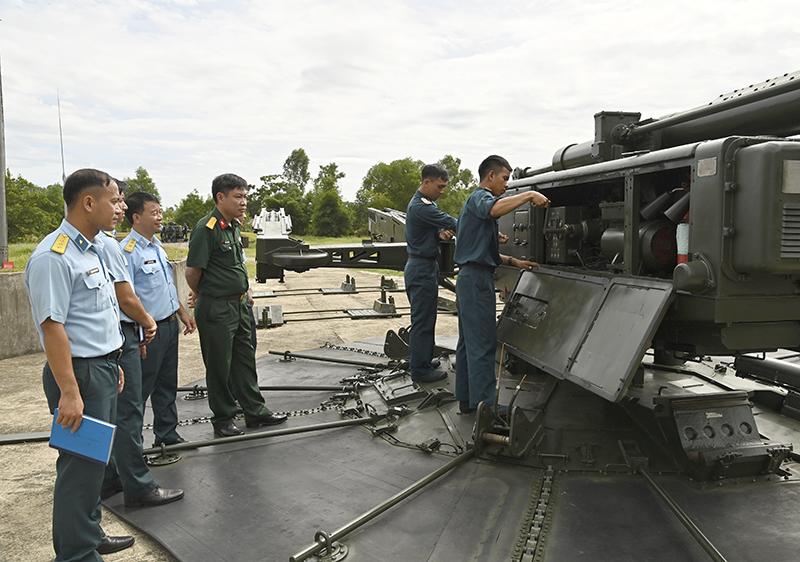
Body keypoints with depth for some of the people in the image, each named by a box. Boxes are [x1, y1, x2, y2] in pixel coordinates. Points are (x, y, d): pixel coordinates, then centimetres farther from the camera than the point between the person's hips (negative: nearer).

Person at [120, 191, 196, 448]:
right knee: (141, 389, 0)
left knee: (167, 384, 18)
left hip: (170, 325, 9)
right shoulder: (128, 251, -17)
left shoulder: (157, 246, 12)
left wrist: (182, 312, 23)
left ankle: (167, 433, 30)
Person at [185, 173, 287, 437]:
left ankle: (255, 411, 27)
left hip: (238, 304, 8)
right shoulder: (206, 228, -18)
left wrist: (242, 291, 15)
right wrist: (205, 296, -1)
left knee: (245, 361, 16)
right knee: (219, 366, 5)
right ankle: (223, 420, 18)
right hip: (216, 309, -8)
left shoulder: (234, 226, 10)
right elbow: (193, 271, -17)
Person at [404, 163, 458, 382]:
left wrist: (440, 233, -12)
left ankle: (421, 359, 28)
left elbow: (434, 229, 13)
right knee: (423, 320, -5)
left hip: (425, 267, 11)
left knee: (424, 317, 18)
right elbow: (452, 223, -21)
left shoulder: (427, 203, 14)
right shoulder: (421, 206, -20)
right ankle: (420, 369, 2)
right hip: (422, 268, -11)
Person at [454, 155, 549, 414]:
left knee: (469, 341, 12)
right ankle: (484, 404, -4)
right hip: (477, 278, -11)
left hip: (469, 277, 11)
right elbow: (495, 209, -36)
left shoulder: (475, 201, 25)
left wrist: (514, 262, 19)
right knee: (483, 343, -8)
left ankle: (466, 399, 18)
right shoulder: (480, 196, -7)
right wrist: (530, 195, -29)